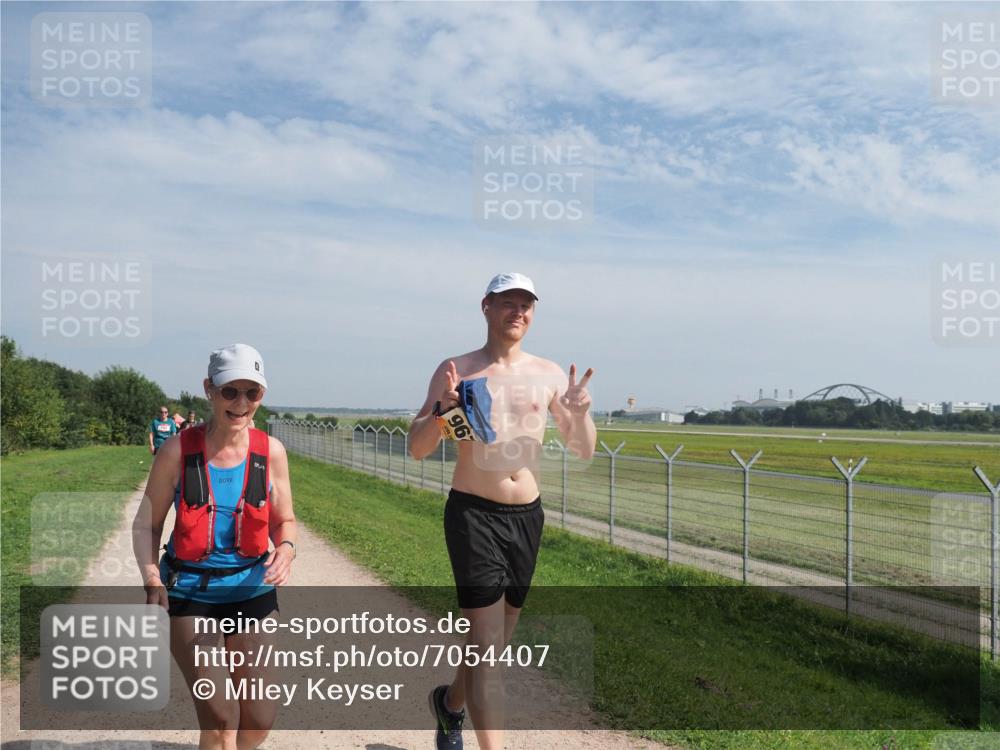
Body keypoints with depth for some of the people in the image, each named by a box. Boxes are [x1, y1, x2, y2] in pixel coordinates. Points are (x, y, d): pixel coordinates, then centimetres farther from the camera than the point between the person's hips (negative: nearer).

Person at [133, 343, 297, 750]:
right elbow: (146, 524, -2)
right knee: (220, 716, -11)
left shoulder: (271, 451, -4)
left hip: (251, 587, 2)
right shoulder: (177, 450, -10)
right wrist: (152, 580, -17)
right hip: (189, 590, -2)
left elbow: (284, 519, 7)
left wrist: (286, 548, -15)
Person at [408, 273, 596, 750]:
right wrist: (442, 411, -25)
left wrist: (580, 413, -14)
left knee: (497, 639, 17)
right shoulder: (456, 371, -3)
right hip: (473, 513, -4)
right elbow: (417, 449, -5)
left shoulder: (549, 374, 5)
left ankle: (450, 702, 44)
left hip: (527, 515, 4)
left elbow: (584, 451, 7)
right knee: (485, 642, -9)